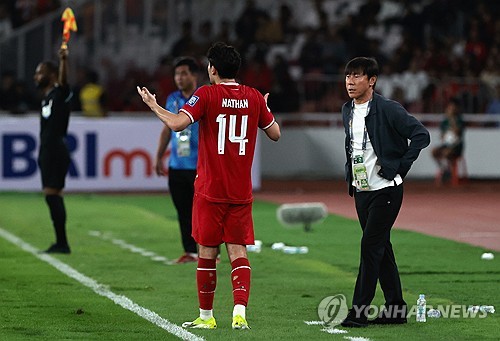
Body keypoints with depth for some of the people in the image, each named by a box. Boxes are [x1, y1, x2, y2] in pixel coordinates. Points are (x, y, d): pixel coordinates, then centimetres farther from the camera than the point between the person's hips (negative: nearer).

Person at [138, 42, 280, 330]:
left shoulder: (207, 94, -9)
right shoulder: (254, 97, 4)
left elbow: (177, 124, -21)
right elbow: (275, 134, 14)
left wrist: (154, 105, -5)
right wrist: (264, 110, 33)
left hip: (210, 190, -3)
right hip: (241, 192, 3)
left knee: (207, 252, 6)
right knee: (238, 250, 3)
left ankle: (206, 316, 15)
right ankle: (240, 310, -15)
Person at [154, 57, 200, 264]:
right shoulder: (172, 99, 11)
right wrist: (159, 157, 17)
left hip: (200, 166, -5)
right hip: (177, 166, 5)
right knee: (183, 211, 7)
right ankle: (189, 251, 14)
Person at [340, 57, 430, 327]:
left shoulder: (389, 110, -15)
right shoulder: (347, 111, 9)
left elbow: (421, 135, -18)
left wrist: (400, 167, -17)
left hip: (386, 190, -8)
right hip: (361, 190, 8)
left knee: (371, 245, -11)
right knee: (381, 248, 11)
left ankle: (359, 311, -10)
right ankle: (396, 309, 19)